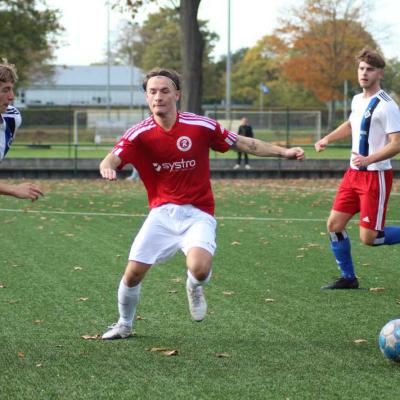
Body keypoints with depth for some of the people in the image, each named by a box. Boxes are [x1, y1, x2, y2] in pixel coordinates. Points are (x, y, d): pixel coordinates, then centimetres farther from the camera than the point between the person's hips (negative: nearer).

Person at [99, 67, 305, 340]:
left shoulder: (201, 126, -7)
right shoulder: (139, 134, -6)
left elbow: (244, 143, 5)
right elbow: (113, 159, -21)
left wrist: (283, 152, -1)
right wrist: (107, 167, -46)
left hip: (197, 213, -2)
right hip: (161, 213, 2)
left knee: (199, 268, -28)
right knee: (134, 273, -6)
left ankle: (195, 287, 12)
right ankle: (124, 325, 24)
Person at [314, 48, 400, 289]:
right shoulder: (357, 100, 9)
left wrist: (369, 159, -33)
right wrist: (327, 139, 21)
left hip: (376, 176, -8)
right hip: (354, 173, 8)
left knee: (368, 238, -10)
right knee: (335, 224, 3)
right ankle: (348, 278, 17)